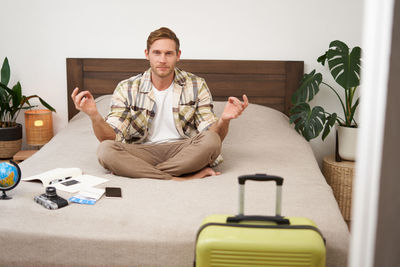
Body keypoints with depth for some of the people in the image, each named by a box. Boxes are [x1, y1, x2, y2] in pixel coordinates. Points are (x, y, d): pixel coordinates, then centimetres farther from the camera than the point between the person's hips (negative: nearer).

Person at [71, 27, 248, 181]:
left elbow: (210, 135, -2)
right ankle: (179, 179, -28)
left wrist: (224, 120, -25)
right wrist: (94, 116, -27)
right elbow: (111, 137, -6)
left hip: (183, 151, 1)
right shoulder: (127, 89, 0)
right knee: (105, 150, -29)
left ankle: (136, 172, -20)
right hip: (143, 151, 0)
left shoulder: (196, 86, 1)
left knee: (211, 140, -31)